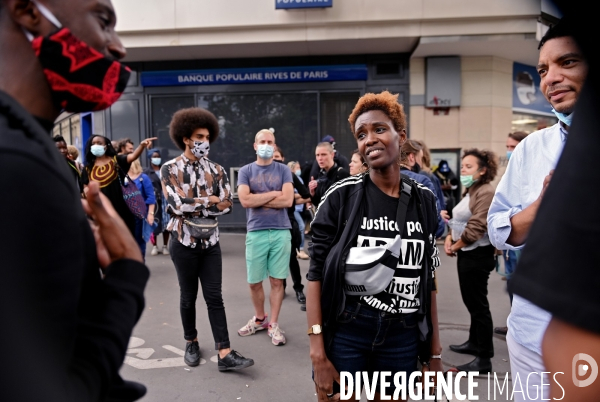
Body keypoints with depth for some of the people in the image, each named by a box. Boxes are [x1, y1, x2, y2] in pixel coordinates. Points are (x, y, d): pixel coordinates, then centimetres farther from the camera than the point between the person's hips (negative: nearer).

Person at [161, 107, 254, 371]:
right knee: (188, 297, 12)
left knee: (214, 297, 3)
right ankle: (191, 343, 32)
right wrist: (209, 200, -9)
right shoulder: (170, 169, -5)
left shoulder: (216, 170, 4)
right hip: (184, 242, -2)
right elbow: (178, 204, -19)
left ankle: (225, 354, 4)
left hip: (210, 242, 3)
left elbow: (227, 205, -6)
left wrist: (194, 206, -14)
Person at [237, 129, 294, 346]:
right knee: (254, 282, 10)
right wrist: (274, 193, -7)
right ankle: (259, 319, 32)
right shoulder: (245, 171, 5)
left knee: (277, 281, 6)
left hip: (281, 232, 0)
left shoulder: (283, 170, 5)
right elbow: (245, 200, -10)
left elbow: (288, 200, -9)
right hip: (256, 233, 1)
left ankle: (274, 324, 20)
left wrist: (258, 200, -7)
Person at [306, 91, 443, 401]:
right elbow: (316, 273, -9)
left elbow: (427, 279, 8)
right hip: (346, 334, -3)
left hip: (403, 338, 3)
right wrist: (318, 353, -13)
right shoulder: (341, 196, -9)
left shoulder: (423, 200, 2)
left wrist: (435, 348, 9)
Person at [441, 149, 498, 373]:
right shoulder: (469, 192, 16)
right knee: (471, 301, 19)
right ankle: (474, 343, 35)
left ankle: (484, 359, 4)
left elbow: (476, 227, -22)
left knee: (478, 304, -5)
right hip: (466, 254, 10)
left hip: (478, 255, -10)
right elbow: (459, 221, 18)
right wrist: (449, 239, 0)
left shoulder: (486, 192, -15)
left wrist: (455, 246, -11)